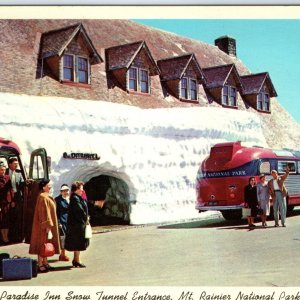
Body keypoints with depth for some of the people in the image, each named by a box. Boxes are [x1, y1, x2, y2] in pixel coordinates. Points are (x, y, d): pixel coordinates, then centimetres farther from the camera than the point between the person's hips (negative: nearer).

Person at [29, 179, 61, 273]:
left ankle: (45, 263, 20)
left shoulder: (46, 197, 14)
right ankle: (40, 265, -2)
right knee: (43, 244, -6)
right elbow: (43, 212, -21)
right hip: (45, 224, -10)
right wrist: (47, 225, -23)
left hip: (48, 223, 10)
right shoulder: (43, 197, -17)